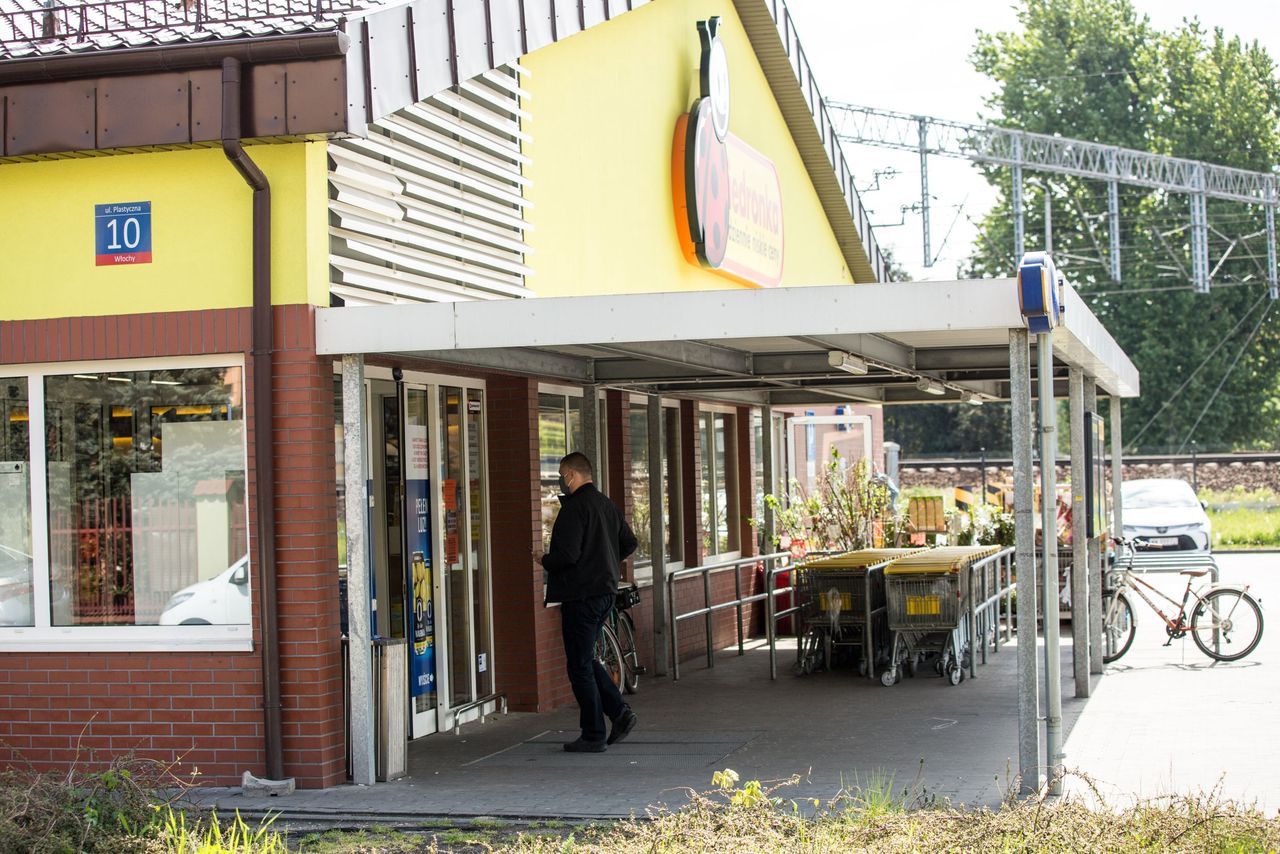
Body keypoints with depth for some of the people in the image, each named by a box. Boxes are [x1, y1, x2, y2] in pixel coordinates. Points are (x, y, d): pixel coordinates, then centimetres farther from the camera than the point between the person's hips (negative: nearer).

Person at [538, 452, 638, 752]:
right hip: (605, 590, 9)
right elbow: (629, 544, 19)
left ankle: (593, 736, 3)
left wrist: (544, 560, -4)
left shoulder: (574, 508, -16)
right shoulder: (607, 504, 12)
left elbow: (567, 555, -23)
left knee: (580, 665, -1)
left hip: (581, 594, -9)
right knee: (586, 659, 19)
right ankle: (620, 712, 8)